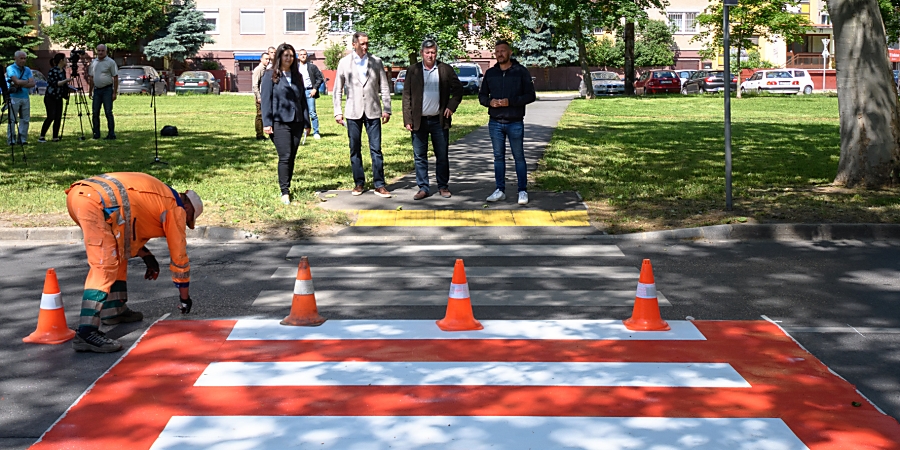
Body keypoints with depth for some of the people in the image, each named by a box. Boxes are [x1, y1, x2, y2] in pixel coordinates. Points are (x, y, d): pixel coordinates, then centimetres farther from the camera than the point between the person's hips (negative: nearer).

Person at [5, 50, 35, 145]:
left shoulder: (27, 70, 12)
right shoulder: (10, 69, -2)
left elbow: (32, 84, 0)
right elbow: (17, 81, -17)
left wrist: (20, 85, -11)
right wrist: (27, 81, -2)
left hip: (25, 98, 5)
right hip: (14, 97, -5)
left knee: (25, 119, 3)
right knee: (12, 120, -3)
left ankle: (22, 139, 10)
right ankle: (11, 140, 0)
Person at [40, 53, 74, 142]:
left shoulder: (63, 71, 9)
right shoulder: (52, 71, -15)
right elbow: (56, 83, -22)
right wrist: (66, 80, -25)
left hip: (59, 98, 8)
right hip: (50, 97, -8)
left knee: (58, 117, 2)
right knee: (51, 117, -13)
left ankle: (55, 137, 7)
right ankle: (42, 137, -7)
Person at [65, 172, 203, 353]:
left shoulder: (158, 194, 33)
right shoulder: (175, 207, 11)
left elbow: (128, 225, 40)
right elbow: (179, 255, 17)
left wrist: (147, 257, 33)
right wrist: (185, 297, 27)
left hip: (77, 194, 9)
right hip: (95, 201, -9)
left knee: (119, 253, 24)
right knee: (105, 265, -12)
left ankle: (114, 310, 28)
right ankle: (86, 333, -21)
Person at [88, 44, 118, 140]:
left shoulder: (110, 62, -5)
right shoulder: (93, 62, 12)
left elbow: (115, 78, -7)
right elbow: (91, 77, 20)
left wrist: (115, 92, -12)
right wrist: (90, 90, 14)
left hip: (107, 90, -6)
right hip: (97, 90, 6)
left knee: (108, 112, -7)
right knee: (95, 112, 6)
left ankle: (111, 134, -4)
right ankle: (96, 133, 13)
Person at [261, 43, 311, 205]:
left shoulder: (297, 76, 15)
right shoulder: (270, 76, 1)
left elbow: (303, 100, 17)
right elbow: (265, 100, -3)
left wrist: (306, 122, 12)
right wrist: (267, 123, -10)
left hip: (297, 122, 5)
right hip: (279, 123, -5)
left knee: (292, 157, 6)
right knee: (285, 157, -12)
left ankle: (287, 188, 15)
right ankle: (285, 192, -10)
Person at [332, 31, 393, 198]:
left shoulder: (376, 62, 5)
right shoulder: (344, 62, 4)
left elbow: (384, 87, 6)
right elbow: (337, 90, 6)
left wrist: (387, 109, 0)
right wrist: (338, 112, 0)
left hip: (373, 111, 0)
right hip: (353, 112, 0)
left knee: (376, 149, -3)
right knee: (355, 150, 6)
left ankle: (379, 185, 1)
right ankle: (359, 183, 16)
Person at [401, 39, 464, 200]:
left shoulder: (446, 70, 2)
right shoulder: (413, 70, 3)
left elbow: (458, 89, 11)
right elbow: (407, 96, 3)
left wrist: (452, 106, -3)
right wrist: (408, 119, -4)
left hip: (439, 120, 0)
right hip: (419, 121, 0)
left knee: (442, 156, 6)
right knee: (419, 156, 4)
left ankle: (443, 186, 17)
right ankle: (423, 188, 11)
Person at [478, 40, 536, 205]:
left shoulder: (521, 71, -3)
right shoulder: (490, 73, 8)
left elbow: (530, 95, -6)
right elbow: (482, 95, 13)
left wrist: (510, 102, -19)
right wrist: (489, 102, -10)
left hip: (515, 123, -3)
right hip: (495, 123, 4)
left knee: (519, 157, 2)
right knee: (498, 157, 8)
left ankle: (522, 191, 8)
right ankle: (500, 190, 15)